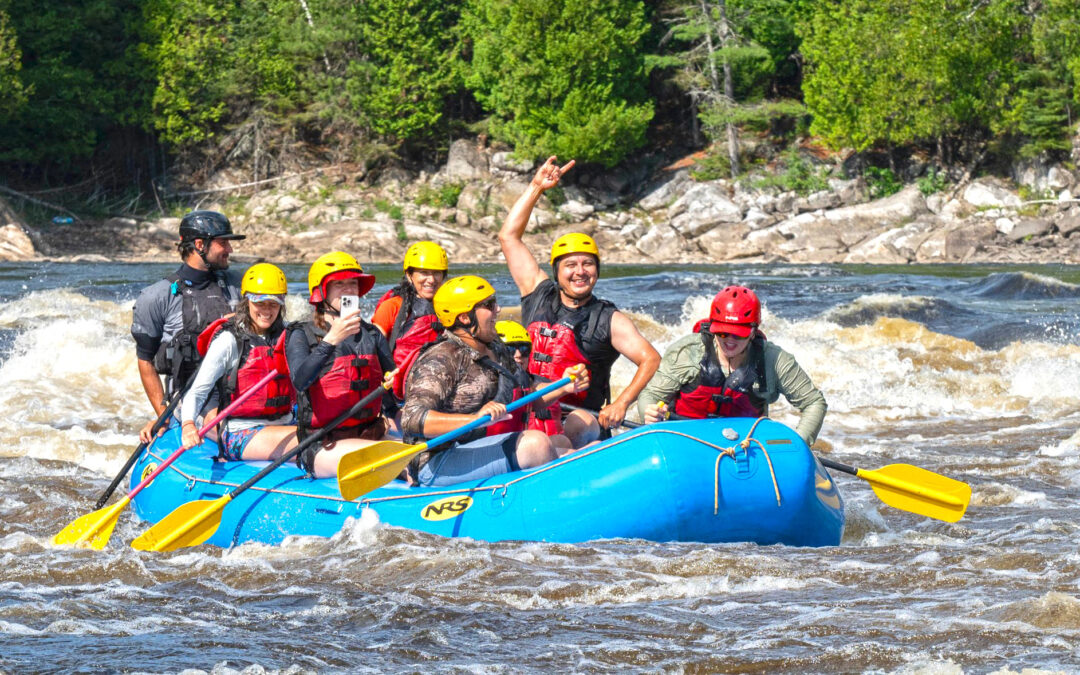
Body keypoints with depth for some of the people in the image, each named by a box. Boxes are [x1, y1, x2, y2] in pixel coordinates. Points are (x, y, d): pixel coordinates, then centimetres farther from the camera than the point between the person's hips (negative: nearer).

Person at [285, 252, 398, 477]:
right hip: (322, 447, -5)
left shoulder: (372, 334, 17)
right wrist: (331, 340, -29)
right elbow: (300, 380, -19)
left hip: (370, 432, 5)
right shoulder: (302, 335, 2)